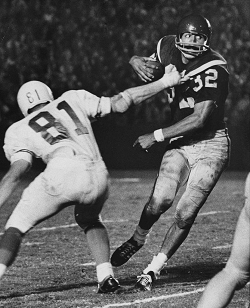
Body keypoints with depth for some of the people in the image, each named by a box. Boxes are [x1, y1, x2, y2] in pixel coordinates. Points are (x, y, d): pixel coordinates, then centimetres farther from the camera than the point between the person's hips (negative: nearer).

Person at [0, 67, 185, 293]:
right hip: (98, 175, 3)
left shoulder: (20, 131, 22)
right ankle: (106, 276, 15)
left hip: (63, 174, -3)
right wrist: (164, 83, 35)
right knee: (89, 220, 33)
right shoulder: (73, 99, 30)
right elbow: (120, 103, 28)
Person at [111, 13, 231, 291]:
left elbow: (199, 120, -22)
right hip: (180, 143, 4)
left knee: (185, 214, -11)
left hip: (211, 145, -4)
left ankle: (153, 269, 4)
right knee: (161, 199, -19)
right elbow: (147, 65, 19)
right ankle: (137, 239, 10)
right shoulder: (169, 51, -3)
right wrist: (137, 62, -7)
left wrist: (156, 137, -17)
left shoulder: (214, 70, -20)